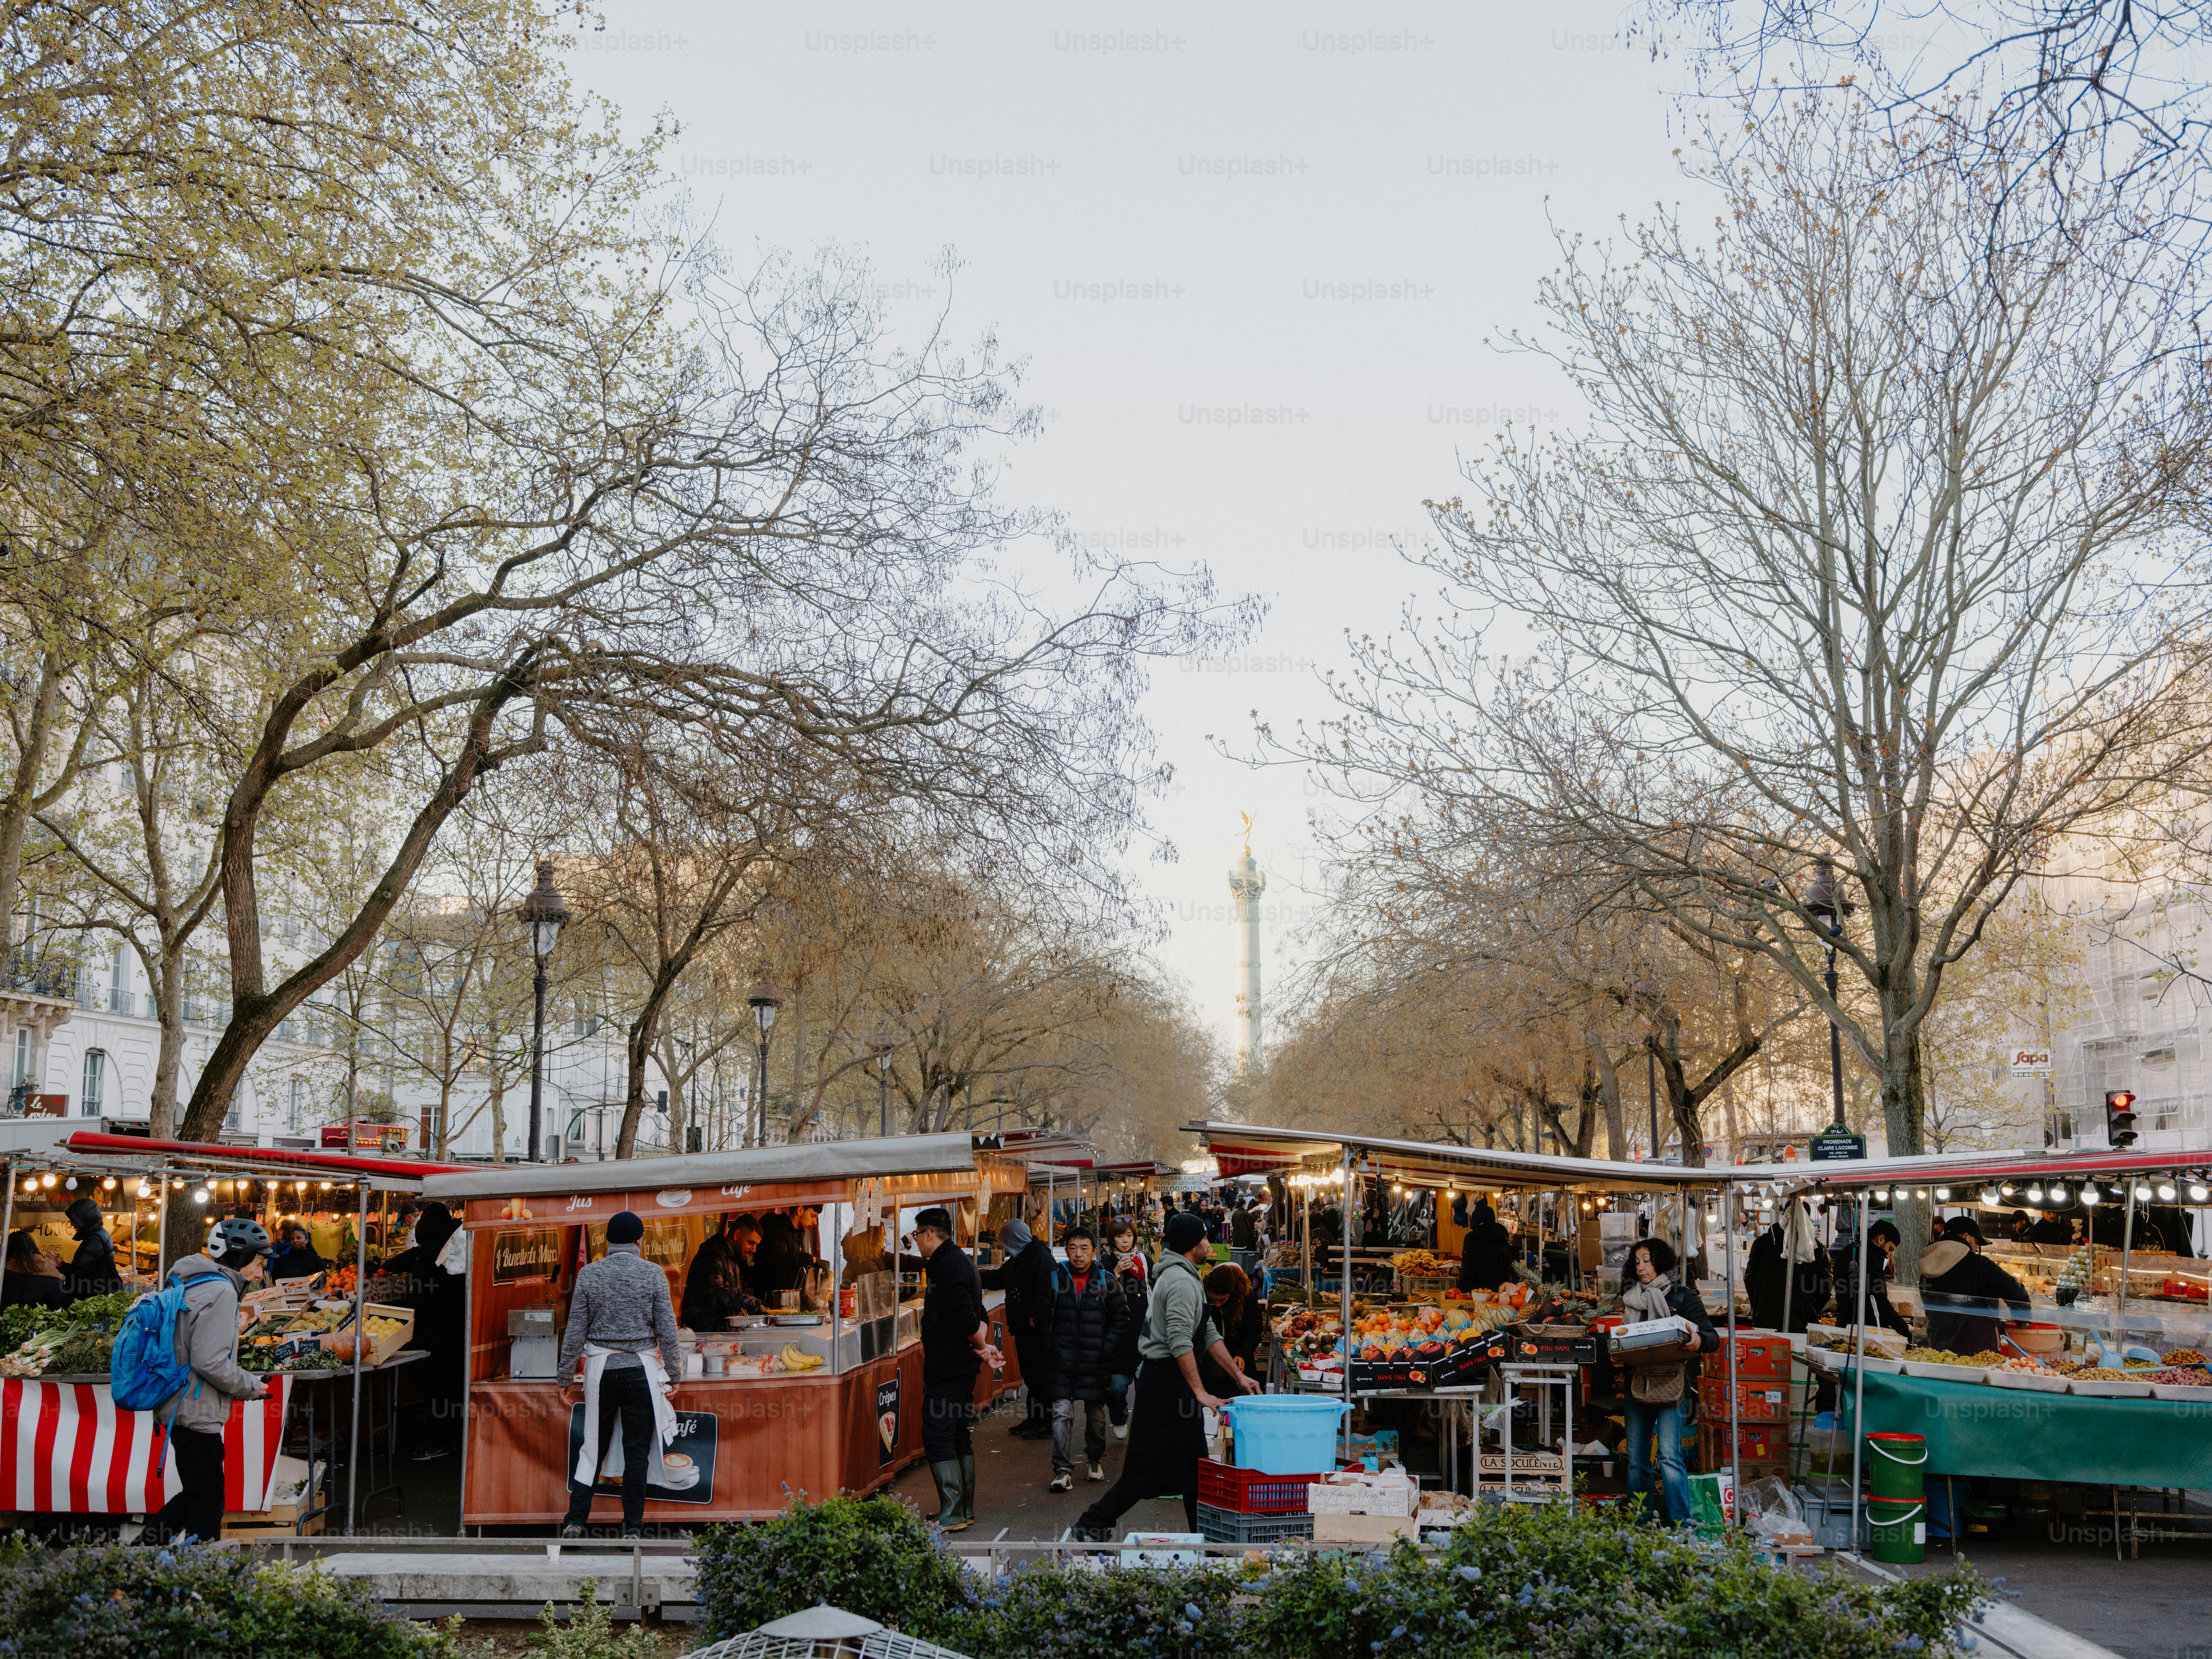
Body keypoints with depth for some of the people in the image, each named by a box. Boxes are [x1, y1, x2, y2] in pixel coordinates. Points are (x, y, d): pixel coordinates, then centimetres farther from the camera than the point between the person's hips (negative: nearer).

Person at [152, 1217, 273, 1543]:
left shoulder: (189, 1285, 14)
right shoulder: (220, 1291, -17)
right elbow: (210, 1362, -24)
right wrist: (250, 1387, -10)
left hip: (176, 1407, 10)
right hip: (198, 1415, -10)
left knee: (197, 1492, 21)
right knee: (207, 1505, -2)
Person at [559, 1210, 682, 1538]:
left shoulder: (589, 1274, 1)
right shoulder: (653, 1274, -3)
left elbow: (575, 1330, 3)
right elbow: (667, 1329, -2)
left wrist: (566, 1376, 10)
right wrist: (674, 1373, 7)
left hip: (601, 1369, 1)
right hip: (641, 1368, -1)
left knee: (593, 1447, 9)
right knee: (637, 1450, 4)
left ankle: (575, 1520, 3)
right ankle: (633, 1528, 4)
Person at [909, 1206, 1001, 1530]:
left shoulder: (946, 1265, -16)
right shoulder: (962, 1261, 17)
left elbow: (966, 1317, -24)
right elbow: (977, 1317, 17)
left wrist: (982, 1347, -7)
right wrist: (982, 1348, 3)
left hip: (947, 1369, -10)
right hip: (962, 1367, 10)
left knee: (937, 1438, -8)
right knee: (960, 1437, 14)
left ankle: (952, 1514, -10)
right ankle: (966, 1509, 18)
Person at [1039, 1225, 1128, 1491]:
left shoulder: (1107, 1280, -1)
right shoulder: (1055, 1279, 1)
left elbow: (1120, 1317, 5)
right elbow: (1043, 1317, 8)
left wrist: (1107, 1348, -4)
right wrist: (1049, 1347, -1)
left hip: (1095, 1359, 1)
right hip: (1062, 1358, 0)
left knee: (1096, 1413, 13)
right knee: (1061, 1413, -9)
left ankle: (1095, 1460, 33)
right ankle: (1063, 1471, -8)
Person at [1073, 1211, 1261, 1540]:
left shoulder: (1189, 1278, 19)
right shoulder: (1181, 1282, -16)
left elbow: (1209, 1335, 21)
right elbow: (1180, 1343, -24)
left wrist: (1238, 1377, 17)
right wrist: (1200, 1394, -24)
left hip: (1161, 1380, 10)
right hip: (1168, 1380, -10)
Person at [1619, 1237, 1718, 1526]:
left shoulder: (1682, 1297, 1)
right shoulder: (1630, 1299, 16)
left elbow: (1713, 1337, -5)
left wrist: (1699, 1340, -28)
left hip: (1670, 1385, -5)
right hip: (1637, 1382, 5)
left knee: (1669, 1457, -13)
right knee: (1636, 1459, 6)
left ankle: (1680, 1524, -10)